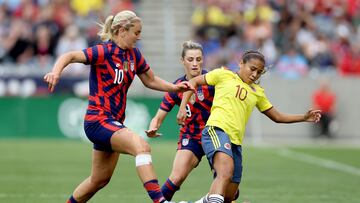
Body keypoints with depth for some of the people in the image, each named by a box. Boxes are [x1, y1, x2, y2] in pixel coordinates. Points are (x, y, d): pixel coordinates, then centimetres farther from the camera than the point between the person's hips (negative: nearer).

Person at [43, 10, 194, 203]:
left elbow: (150, 80, 21)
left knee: (100, 180, 17)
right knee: (141, 146, -30)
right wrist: (56, 72, -43)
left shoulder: (134, 55, 9)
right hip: (98, 120, -9)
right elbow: (70, 56, -23)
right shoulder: (104, 51, -14)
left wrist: (174, 87, 5)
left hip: (114, 122, 9)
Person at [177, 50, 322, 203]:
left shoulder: (257, 92, 25)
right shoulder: (224, 75, 10)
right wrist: (183, 108, 3)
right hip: (216, 129, -7)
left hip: (236, 142, 7)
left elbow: (277, 117, 31)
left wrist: (304, 118, 20)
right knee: (226, 172, -35)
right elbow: (193, 82, 15)